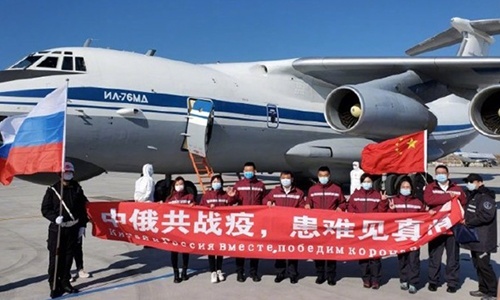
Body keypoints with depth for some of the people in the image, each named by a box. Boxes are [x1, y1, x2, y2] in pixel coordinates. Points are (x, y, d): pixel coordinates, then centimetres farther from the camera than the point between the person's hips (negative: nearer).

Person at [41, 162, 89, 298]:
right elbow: (45, 209, -2)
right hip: (57, 228, -2)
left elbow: (83, 209, 9)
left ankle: (65, 282, 22)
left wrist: (82, 225, 5)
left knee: (68, 257, 9)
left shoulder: (77, 189, 7)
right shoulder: (53, 190, -2)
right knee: (55, 258, -2)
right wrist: (55, 217, -19)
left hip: (73, 228, 3)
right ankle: (54, 286, 7)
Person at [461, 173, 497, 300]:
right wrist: (466, 221, 6)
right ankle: (484, 289, 24)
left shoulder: (486, 197, -14)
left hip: (483, 238, -10)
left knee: (483, 264, -8)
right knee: (477, 264, 14)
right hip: (474, 236, 10)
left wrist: (468, 222, -15)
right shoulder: (472, 195, 16)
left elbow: (486, 215, -24)